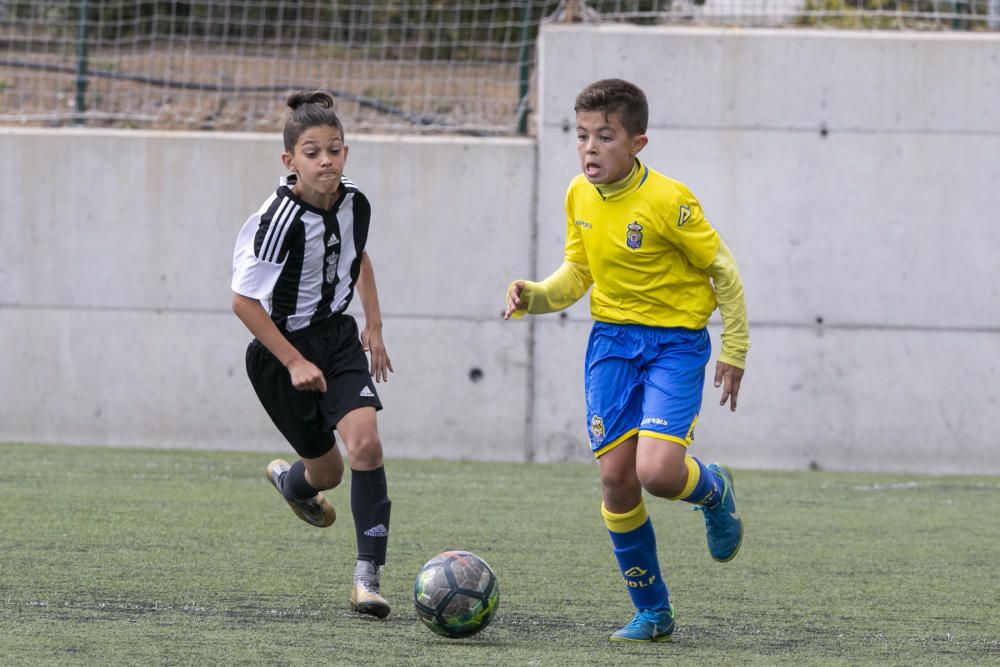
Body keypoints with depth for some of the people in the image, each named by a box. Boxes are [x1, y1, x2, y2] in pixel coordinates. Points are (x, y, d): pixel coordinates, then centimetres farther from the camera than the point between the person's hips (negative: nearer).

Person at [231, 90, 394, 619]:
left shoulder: (355, 204, -6)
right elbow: (244, 301, -21)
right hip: (280, 348, -4)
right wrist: (295, 363, -21)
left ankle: (368, 576, -15)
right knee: (328, 469, 6)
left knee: (365, 441, -19)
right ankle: (290, 480, 46)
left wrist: (374, 325, 12)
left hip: (337, 337, 4)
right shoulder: (280, 219, -25)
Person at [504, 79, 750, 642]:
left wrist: (735, 349, -6)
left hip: (676, 342, -6)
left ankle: (714, 490, 17)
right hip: (612, 341, 6)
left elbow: (722, 268, -9)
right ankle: (653, 613, 13)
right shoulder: (580, 197, 1)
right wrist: (533, 296, -5)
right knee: (616, 478, -1)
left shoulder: (668, 201, -18)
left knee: (657, 471, -22)